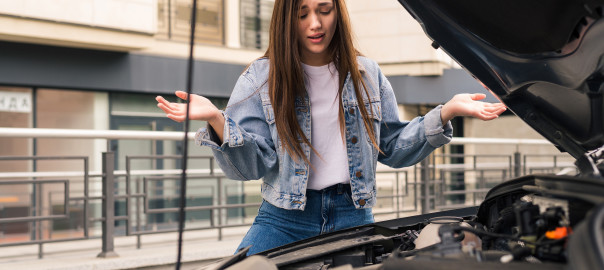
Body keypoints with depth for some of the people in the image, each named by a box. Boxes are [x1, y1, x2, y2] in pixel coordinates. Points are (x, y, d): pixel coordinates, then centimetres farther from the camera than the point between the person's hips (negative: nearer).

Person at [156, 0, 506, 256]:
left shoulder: (367, 74, 9)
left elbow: (394, 148, 12)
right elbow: (251, 165, -9)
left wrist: (446, 113, 0)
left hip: (352, 218, 2)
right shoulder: (261, 77, 1)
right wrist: (216, 119, -28)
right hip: (284, 220, -2)